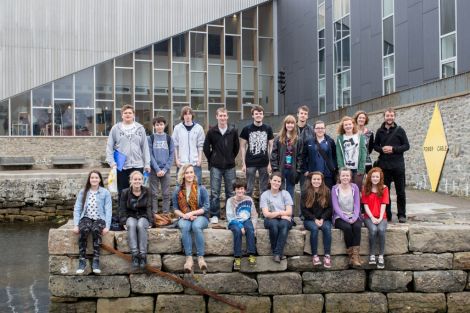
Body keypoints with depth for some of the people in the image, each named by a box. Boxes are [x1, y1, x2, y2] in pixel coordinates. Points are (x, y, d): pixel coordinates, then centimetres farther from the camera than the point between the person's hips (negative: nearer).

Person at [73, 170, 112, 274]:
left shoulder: (105, 192, 4)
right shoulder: (83, 192, 10)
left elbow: (108, 210, -1)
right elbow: (77, 209, 6)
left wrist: (107, 226, -13)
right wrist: (76, 225, -8)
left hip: (99, 219, -1)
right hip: (86, 218, 1)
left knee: (96, 230, -35)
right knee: (83, 230, -33)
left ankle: (96, 261, -30)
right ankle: (82, 260, -27)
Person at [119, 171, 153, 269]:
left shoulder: (146, 192, 5)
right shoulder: (125, 192, 5)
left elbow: (149, 208, 1)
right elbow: (122, 209, 5)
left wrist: (150, 222, -10)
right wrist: (124, 222, -9)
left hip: (143, 217, 0)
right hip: (131, 217, 0)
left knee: (141, 225, -36)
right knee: (131, 225, -36)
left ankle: (143, 255, -38)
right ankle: (134, 255, -42)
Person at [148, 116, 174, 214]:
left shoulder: (168, 138, 6)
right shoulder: (150, 138, 2)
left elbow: (172, 155, 2)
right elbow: (150, 155, -3)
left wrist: (165, 169, -8)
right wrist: (157, 169, -11)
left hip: (166, 170, 1)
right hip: (154, 170, -1)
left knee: (166, 194, 5)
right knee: (154, 194, 2)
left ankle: (166, 213, 12)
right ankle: (154, 214, 8)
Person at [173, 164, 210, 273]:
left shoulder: (201, 189, 1)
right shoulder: (178, 190, 7)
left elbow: (206, 208, -3)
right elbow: (175, 209, 7)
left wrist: (191, 213, -14)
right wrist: (184, 215, -12)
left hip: (200, 216, -1)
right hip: (184, 217, 1)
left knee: (196, 226, -36)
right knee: (184, 227, -35)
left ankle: (201, 257, -33)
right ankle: (189, 258, -36)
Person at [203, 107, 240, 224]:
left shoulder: (233, 131, 1)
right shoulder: (212, 131, -2)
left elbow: (237, 147, 12)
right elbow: (206, 147, 5)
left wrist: (231, 158, 9)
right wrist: (212, 160, 5)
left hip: (230, 166, 1)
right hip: (216, 167, -1)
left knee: (230, 191, 9)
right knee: (214, 192, 2)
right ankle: (214, 215, 10)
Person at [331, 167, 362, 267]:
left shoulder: (354, 187, 7)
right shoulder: (335, 189, 1)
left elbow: (357, 205, 2)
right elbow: (336, 207, -6)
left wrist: (354, 218, -15)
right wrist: (346, 219, -18)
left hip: (354, 216, 2)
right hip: (340, 217, -2)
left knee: (357, 227, -30)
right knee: (347, 227, -32)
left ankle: (355, 255, -32)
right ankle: (351, 254, -21)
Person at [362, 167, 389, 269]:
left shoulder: (384, 188, 5)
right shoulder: (366, 189, 5)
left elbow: (383, 204, -2)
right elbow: (365, 205, 0)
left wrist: (380, 218, -13)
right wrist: (372, 217, -12)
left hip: (381, 217, 0)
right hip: (369, 217, 0)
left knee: (381, 230, -31)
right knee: (373, 230, -31)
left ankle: (381, 256, -23)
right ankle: (371, 255, -20)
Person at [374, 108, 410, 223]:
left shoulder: (399, 130, 2)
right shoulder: (380, 131, 9)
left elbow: (406, 146, 0)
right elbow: (375, 146, 13)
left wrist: (393, 149, -14)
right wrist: (381, 149, -8)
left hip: (398, 165, -2)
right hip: (384, 165, 2)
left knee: (400, 191, 2)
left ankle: (401, 215, 11)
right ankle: (387, 214, 14)